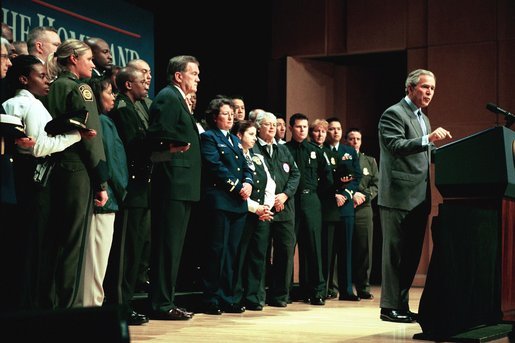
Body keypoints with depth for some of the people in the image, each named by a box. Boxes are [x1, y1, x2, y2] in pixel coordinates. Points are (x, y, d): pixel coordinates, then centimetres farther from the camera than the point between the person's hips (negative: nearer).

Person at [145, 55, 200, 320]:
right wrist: (181, 143, -11)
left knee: (173, 245, 12)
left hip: (181, 185, 10)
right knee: (168, 245, -8)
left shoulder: (179, 99, 23)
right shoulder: (168, 97, -8)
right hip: (172, 182, -10)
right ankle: (162, 304, -4)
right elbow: (158, 134, -21)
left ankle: (166, 301, 17)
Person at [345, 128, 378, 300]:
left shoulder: (370, 161, 19)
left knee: (365, 248, -1)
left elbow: (376, 184, 11)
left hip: (363, 209, 3)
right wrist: (352, 194, -13)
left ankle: (363, 288, 5)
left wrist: (363, 196, -6)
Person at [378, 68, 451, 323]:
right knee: (395, 252, -4)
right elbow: (396, 146, -21)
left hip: (418, 198, 9)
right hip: (399, 197, -9)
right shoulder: (393, 114, -7)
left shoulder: (423, 118, 21)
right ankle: (390, 307, 2)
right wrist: (428, 139, -30)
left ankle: (402, 305, 16)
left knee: (412, 254, 10)